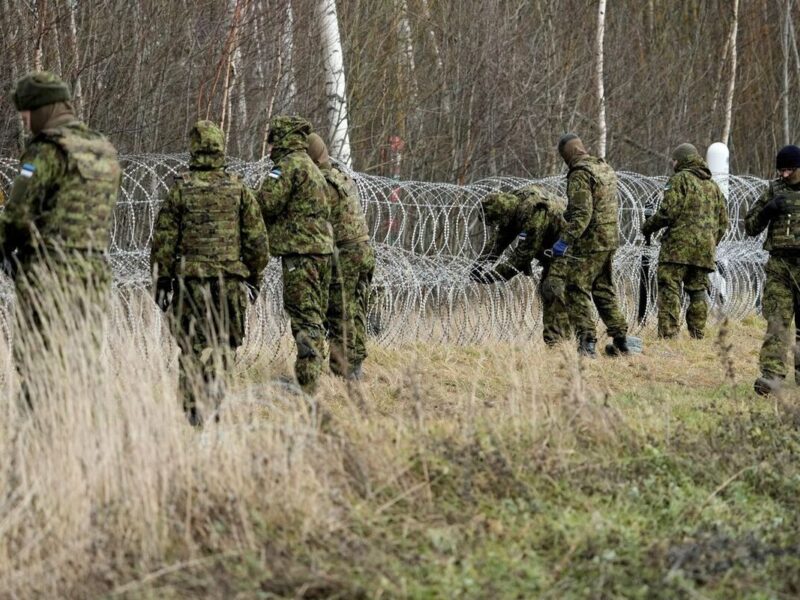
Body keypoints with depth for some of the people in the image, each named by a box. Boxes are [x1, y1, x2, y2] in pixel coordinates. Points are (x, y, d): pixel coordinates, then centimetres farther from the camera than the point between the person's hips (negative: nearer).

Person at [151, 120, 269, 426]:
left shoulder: (180, 188, -3)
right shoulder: (238, 188, 1)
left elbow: (164, 239, -2)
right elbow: (257, 239, 4)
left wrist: (162, 280, 5)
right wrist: (254, 277, 15)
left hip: (189, 277, -1)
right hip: (229, 278, 1)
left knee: (192, 345, 4)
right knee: (223, 343, 10)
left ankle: (194, 408, 1)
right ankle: (213, 391, -2)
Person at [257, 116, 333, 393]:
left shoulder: (289, 165, -10)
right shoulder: (313, 168, 20)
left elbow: (268, 203, -19)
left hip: (299, 250, -9)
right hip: (322, 248, 9)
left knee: (304, 319, -11)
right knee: (315, 316, 13)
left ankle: (307, 386, -13)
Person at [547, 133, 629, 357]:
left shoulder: (580, 174, -14)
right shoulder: (606, 169, 13)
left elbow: (581, 213, -23)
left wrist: (565, 239, -26)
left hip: (590, 242, -9)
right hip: (610, 239, 9)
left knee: (577, 291, -4)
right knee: (604, 291, 17)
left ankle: (587, 343, -11)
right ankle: (620, 341, 19)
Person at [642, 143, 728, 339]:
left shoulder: (679, 180, -2)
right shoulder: (713, 185, 20)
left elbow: (668, 212, -12)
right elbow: (723, 221, 19)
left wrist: (648, 226, 2)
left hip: (679, 244, -6)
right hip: (704, 249, 6)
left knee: (669, 288, -7)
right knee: (698, 291, 10)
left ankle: (668, 333, -17)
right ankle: (698, 335, 8)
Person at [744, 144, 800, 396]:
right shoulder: (774, 190, 11)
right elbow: (750, 227, 13)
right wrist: (768, 209, -5)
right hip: (779, 264, 1)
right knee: (776, 320, -10)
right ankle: (771, 373, -18)